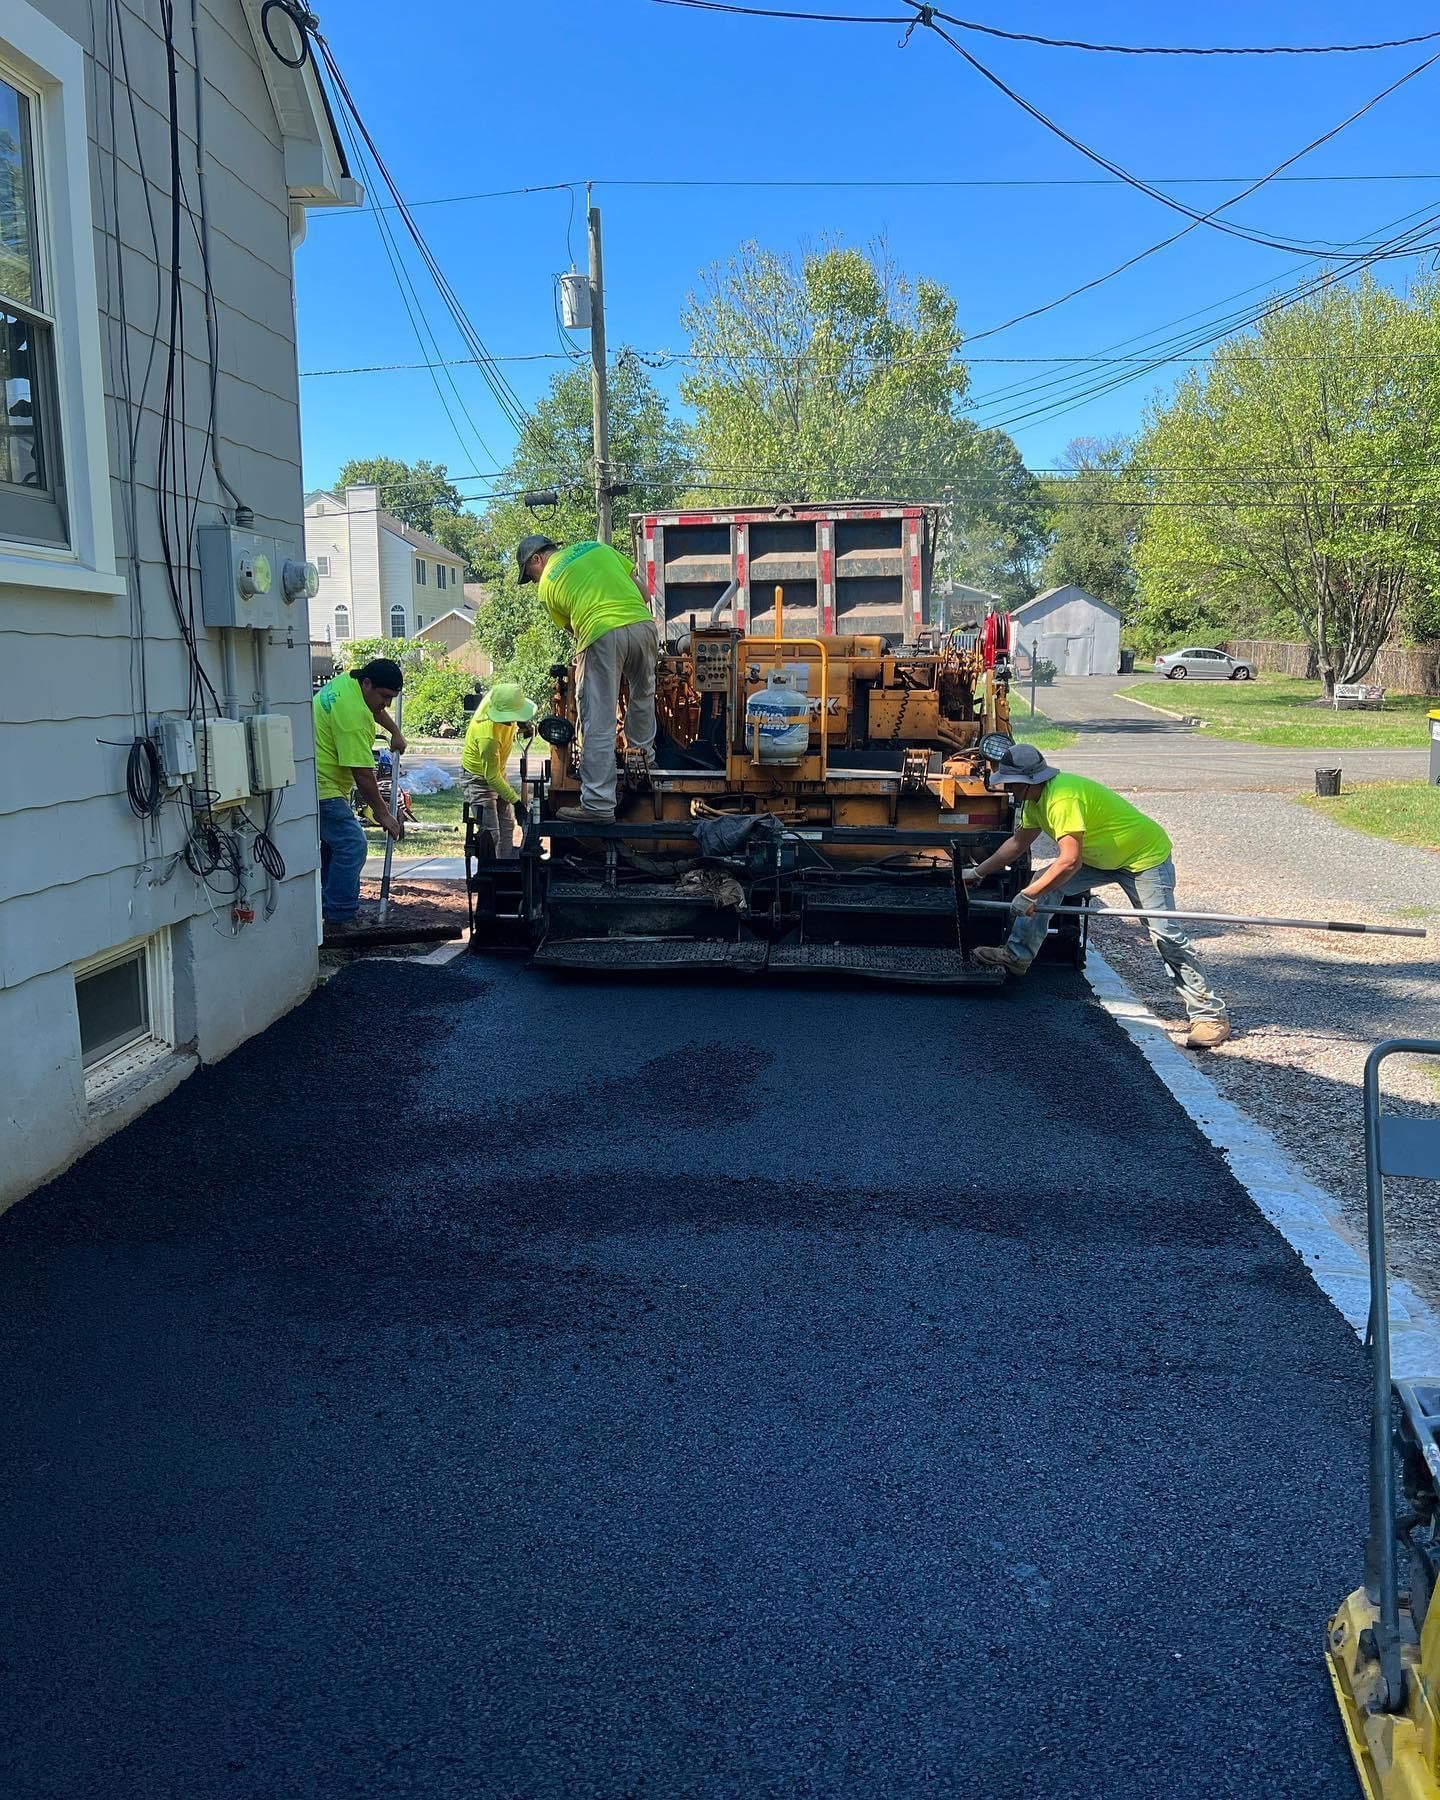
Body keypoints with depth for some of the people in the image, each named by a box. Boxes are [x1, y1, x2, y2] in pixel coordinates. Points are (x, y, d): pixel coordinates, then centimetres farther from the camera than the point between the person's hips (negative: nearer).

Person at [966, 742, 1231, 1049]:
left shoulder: (1063, 798, -32)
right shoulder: (1036, 799, 0)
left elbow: (1070, 861, -36)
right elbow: (1018, 842, 15)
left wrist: (1028, 895, -30)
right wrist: (979, 872, 15)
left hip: (1146, 856, -10)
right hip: (1102, 857, 10)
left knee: (1165, 935, -12)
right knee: (1045, 882, -4)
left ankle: (1210, 1014, -7)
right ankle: (1017, 955, 3)